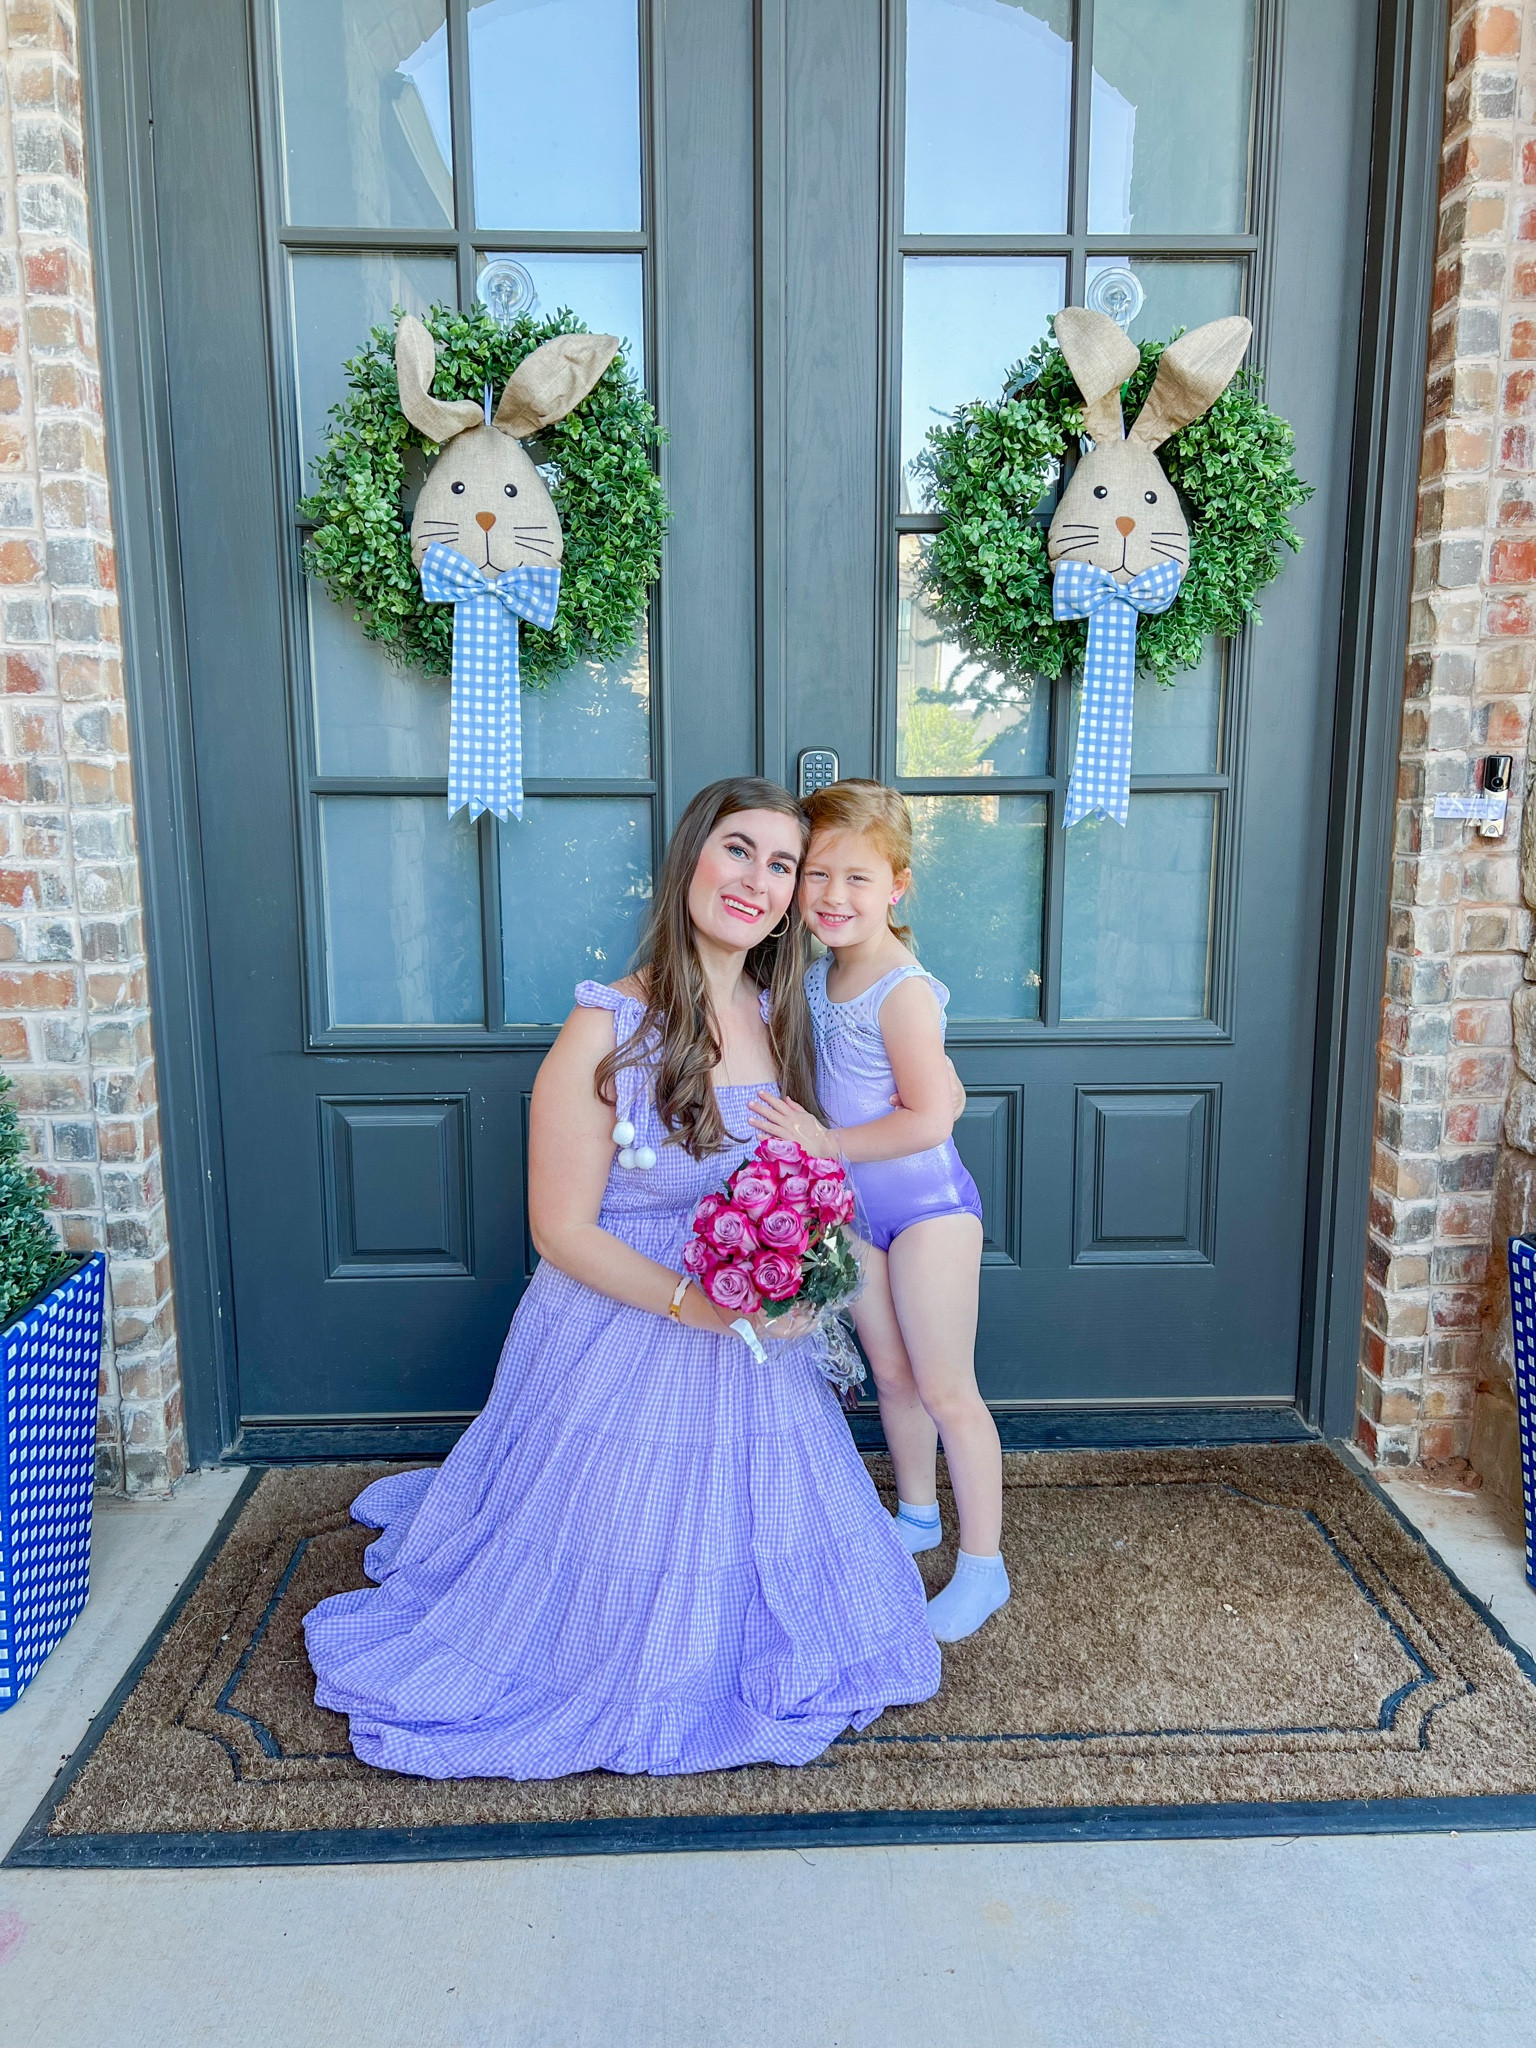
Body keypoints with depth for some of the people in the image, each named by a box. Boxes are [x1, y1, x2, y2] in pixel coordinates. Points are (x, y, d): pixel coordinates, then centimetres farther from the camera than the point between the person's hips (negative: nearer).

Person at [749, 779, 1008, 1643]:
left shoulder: (904, 991, -22)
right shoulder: (821, 974, 2)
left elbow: (928, 1119, -24)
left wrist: (824, 1143, -21)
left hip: (928, 1206, -7)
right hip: (855, 1211, 7)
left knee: (945, 1389, 1)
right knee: (892, 1374, 19)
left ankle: (983, 1565, 16)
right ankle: (918, 1514, 39)